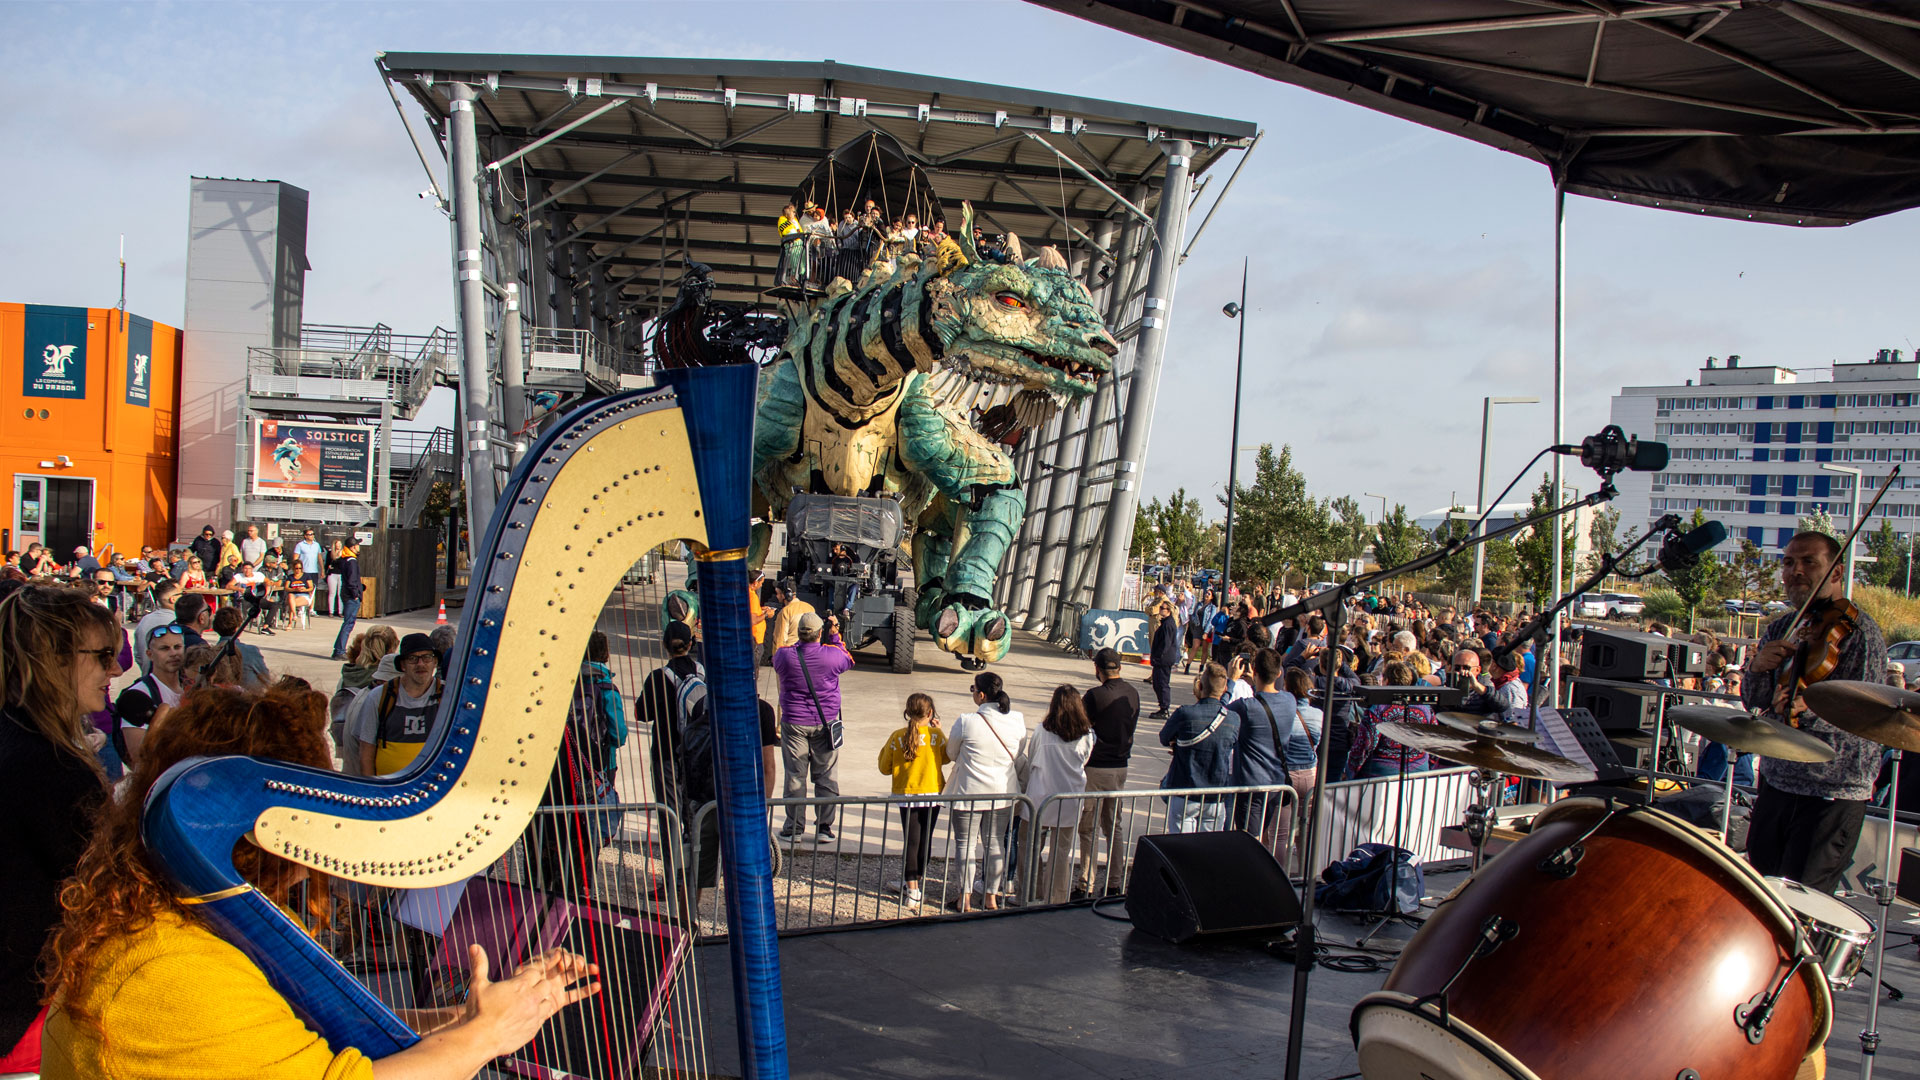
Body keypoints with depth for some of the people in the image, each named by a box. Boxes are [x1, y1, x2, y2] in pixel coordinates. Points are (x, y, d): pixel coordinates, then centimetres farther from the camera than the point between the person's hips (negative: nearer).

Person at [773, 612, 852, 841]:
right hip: (826, 722, 0)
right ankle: (824, 826, 12)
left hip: (794, 723, 0)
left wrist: (802, 641, 11)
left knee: (795, 775, 7)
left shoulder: (784, 655, -12)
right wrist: (835, 636, 15)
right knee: (826, 775, 10)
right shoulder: (832, 654, -13)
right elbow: (848, 660, 10)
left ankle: (794, 828, 12)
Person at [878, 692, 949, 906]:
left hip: (907, 795, -1)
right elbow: (946, 758, 11)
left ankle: (912, 890, 0)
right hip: (933, 793, 1)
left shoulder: (897, 737, -8)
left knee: (911, 841, 3)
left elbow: (885, 768, -1)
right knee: (925, 840, 14)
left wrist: (884, 750, 15)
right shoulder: (936, 735, -6)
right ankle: (914, 883, 27)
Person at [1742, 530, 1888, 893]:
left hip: (1831, 795, -6)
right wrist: (1757, 668, -15)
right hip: (1775, 783, 7)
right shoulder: (1780, 629, 8)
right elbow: (1753, 703, 6)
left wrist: (1809, 709, -38)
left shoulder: (1860, 632, -12)